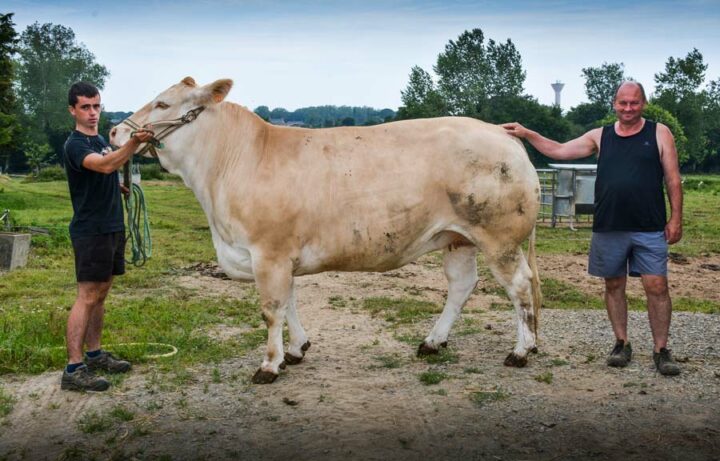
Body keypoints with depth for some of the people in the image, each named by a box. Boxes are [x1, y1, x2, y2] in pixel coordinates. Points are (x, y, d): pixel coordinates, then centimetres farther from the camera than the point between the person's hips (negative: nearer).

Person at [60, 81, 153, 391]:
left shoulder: (101, 140, 15)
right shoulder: (75, 145, -12)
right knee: (87, 296, -9)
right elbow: (105, 166, -32)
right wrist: (133, 144, -46)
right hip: (90, 230, -8)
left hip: (112, 227, 8)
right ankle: (73, 369, -7)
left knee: (100, 294, 13)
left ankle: (94, 354, 22)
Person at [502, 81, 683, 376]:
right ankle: (621, 344, 23)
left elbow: (672, 178, 2)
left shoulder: (659, 133, 3)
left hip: (650, 229, -2)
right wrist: (526, 134, 1)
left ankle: (661, 350, 8)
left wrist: (676, 218, -4)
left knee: (656, 286, -4)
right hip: (608, 228, 3)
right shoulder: (600, 136, 10)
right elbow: (559, 151, 10)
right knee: (614, 285, 9)